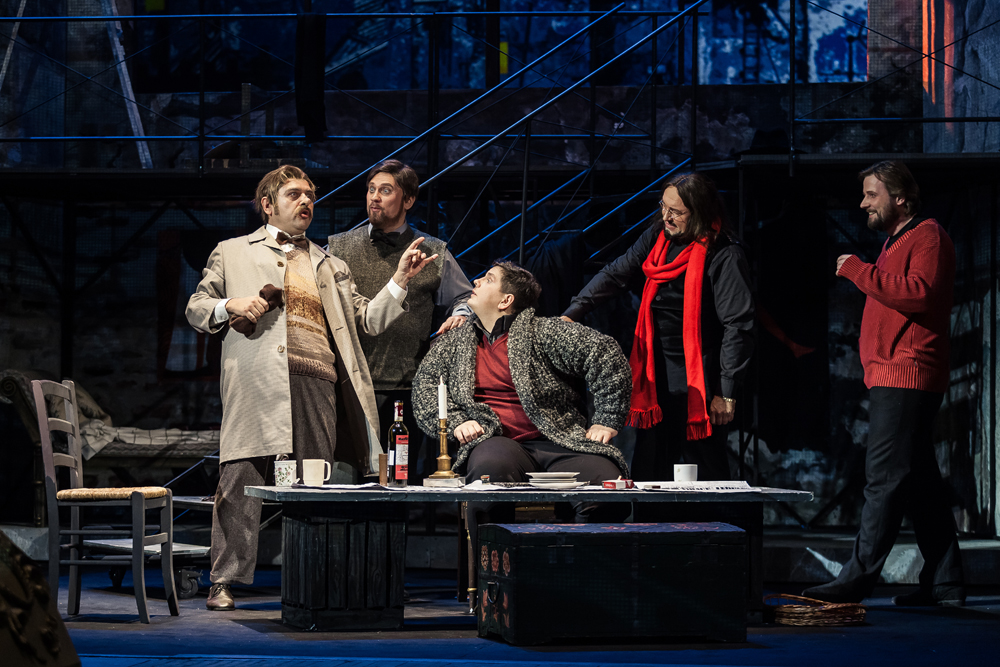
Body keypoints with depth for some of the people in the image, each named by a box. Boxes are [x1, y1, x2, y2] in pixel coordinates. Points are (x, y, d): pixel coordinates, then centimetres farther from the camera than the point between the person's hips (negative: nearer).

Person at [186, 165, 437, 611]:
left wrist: (399, 281, 8)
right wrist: (229, 306, -3)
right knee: (240, 478, -9)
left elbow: (367, 319, 21)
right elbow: (196, 308, 17)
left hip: (316, 381, 3)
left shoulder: (329, 267, 28)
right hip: (256, 380, -3)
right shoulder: (233, 253, 20)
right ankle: (225, 582, -6)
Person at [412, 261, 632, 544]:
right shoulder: (454, 343, 22)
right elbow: (425, 383, 19)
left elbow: (604, 351, -2)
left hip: (559, 442, -1)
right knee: (490, 465, -38)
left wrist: (606, 422, -6)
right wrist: (455, 423, 0)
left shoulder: (544, 332, 6)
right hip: (497, 442, 2)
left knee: (606, 486, -31)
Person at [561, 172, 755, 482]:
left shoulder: (723, 256, -13)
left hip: (698, 382, -7)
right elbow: (616, 274, 9)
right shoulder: (658, 237, 8)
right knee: (647, 474, 8)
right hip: (657, 379, 7)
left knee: (706, 474, -4)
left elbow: (738, 325, -14)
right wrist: (573, 313, -5)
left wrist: (726, 393, -16)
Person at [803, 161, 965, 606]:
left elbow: (920, 293, -23)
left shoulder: (927, 236, -7)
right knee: (920, 485, 9)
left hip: (906, 380, -11)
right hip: (891, 382, 11)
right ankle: (944, 583, 11)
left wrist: (858, 270, -18)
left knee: (885, 479, -12)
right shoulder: (897, 240, 25)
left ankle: (857, 579, -16)